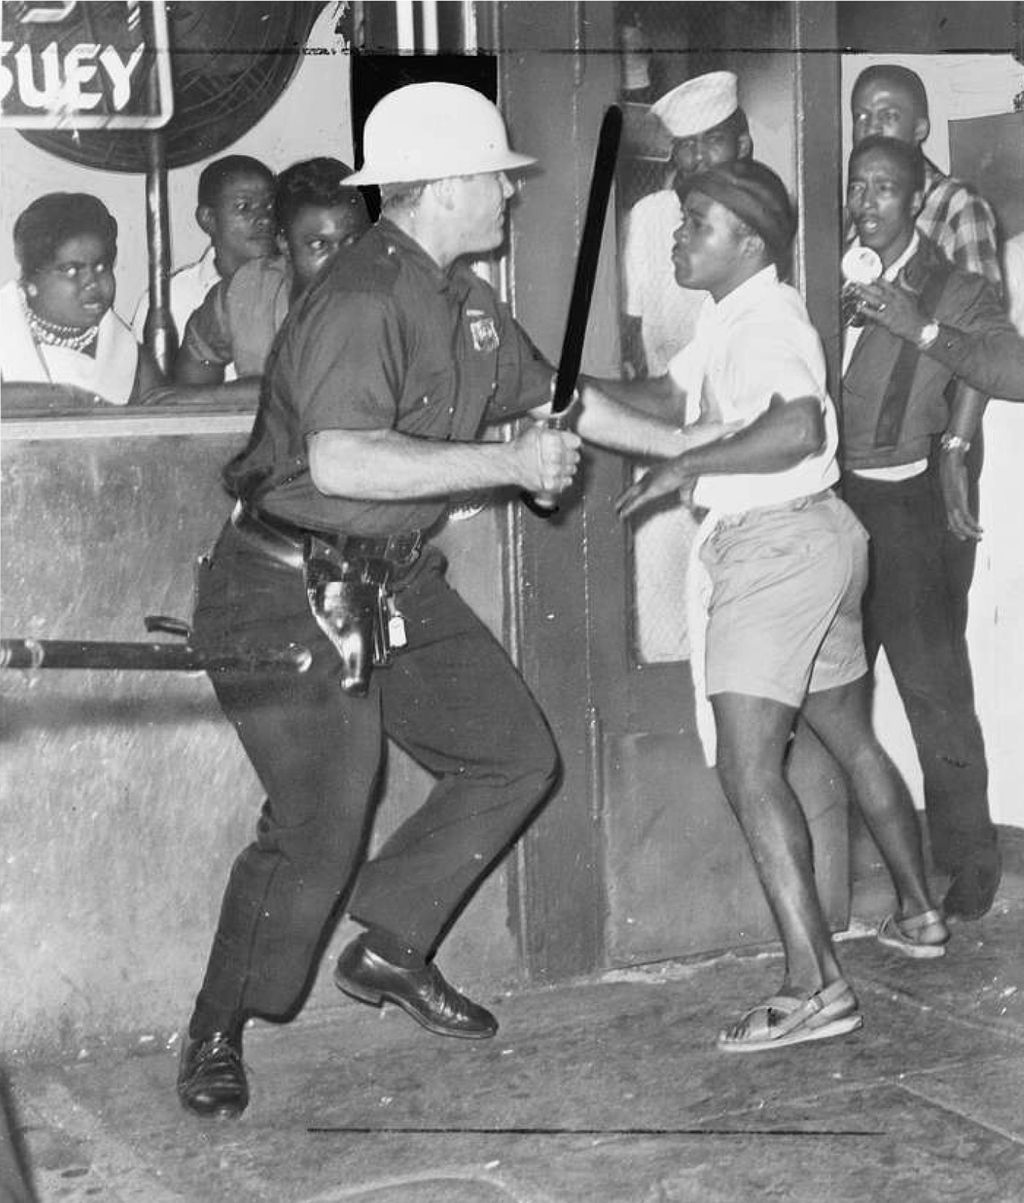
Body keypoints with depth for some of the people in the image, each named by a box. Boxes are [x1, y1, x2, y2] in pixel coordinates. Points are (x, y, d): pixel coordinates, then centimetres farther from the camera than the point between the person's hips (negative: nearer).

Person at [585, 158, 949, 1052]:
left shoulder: (764, 317, -15)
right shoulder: (730, 321, 16)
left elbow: (797, 427, -31)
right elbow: (669, 396, 20)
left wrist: (686, 468, -24)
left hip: (781, 540, -11)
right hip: (811, 541, 11)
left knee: (748, 764, -16)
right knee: (851, 737, 22)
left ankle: (815, 985, -19)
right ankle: (919, 913, 37)